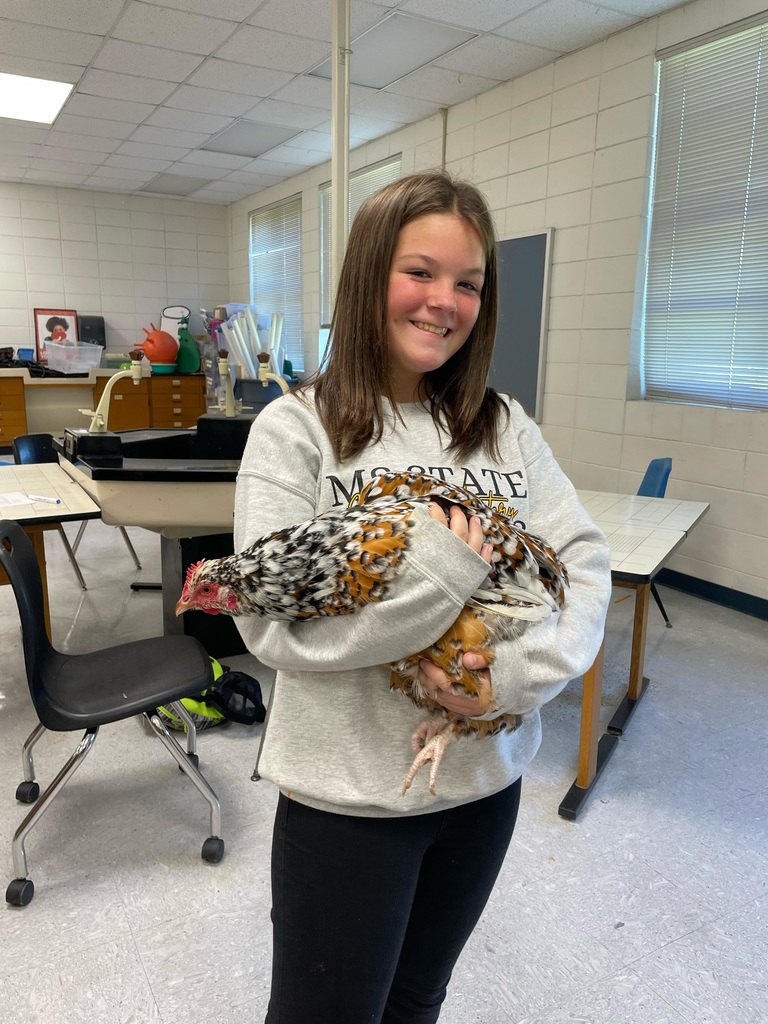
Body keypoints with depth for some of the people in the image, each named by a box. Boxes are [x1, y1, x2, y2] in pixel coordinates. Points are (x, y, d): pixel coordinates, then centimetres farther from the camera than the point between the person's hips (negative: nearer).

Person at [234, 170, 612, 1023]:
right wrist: (441, 574, -28)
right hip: (348, 794, -3)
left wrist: (524, 670, -21)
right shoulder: (297, 429, -13)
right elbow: (270, 622, -20)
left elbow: (587, 561, -4)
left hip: (485, 779, 4)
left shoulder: (505, 427, -1)